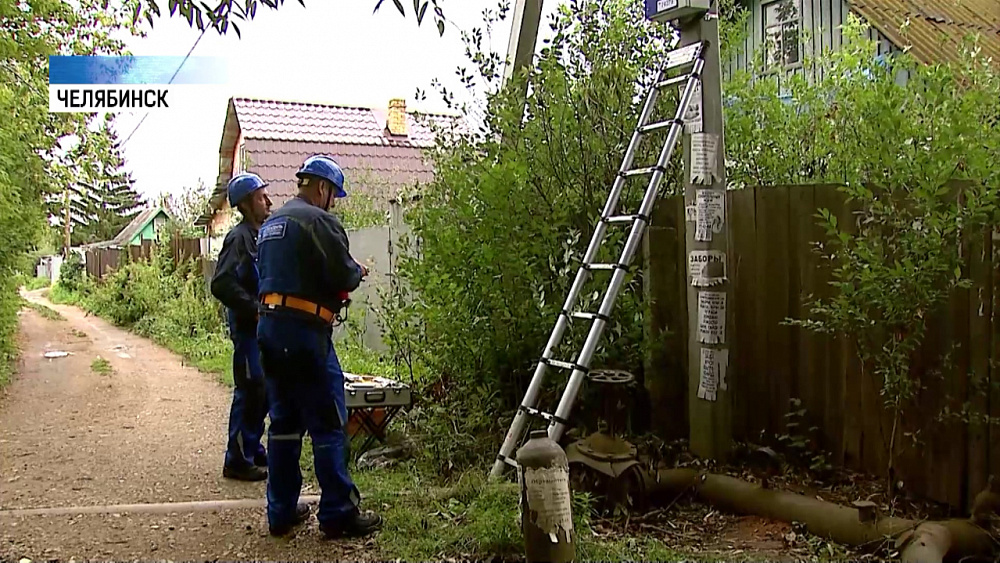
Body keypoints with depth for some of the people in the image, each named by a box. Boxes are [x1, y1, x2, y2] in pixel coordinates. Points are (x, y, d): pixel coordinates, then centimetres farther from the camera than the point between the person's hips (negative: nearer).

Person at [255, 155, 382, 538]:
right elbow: (341, 276, -15)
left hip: (270, 327, 9)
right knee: (328, 423, -3)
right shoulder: (318, 220, -9)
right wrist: (358, 272, 7)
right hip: (305, 331, -9)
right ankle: (338, 513, 2)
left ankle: (281, 512, 18)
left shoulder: (271, 223, 20)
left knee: (284, 420, 13)